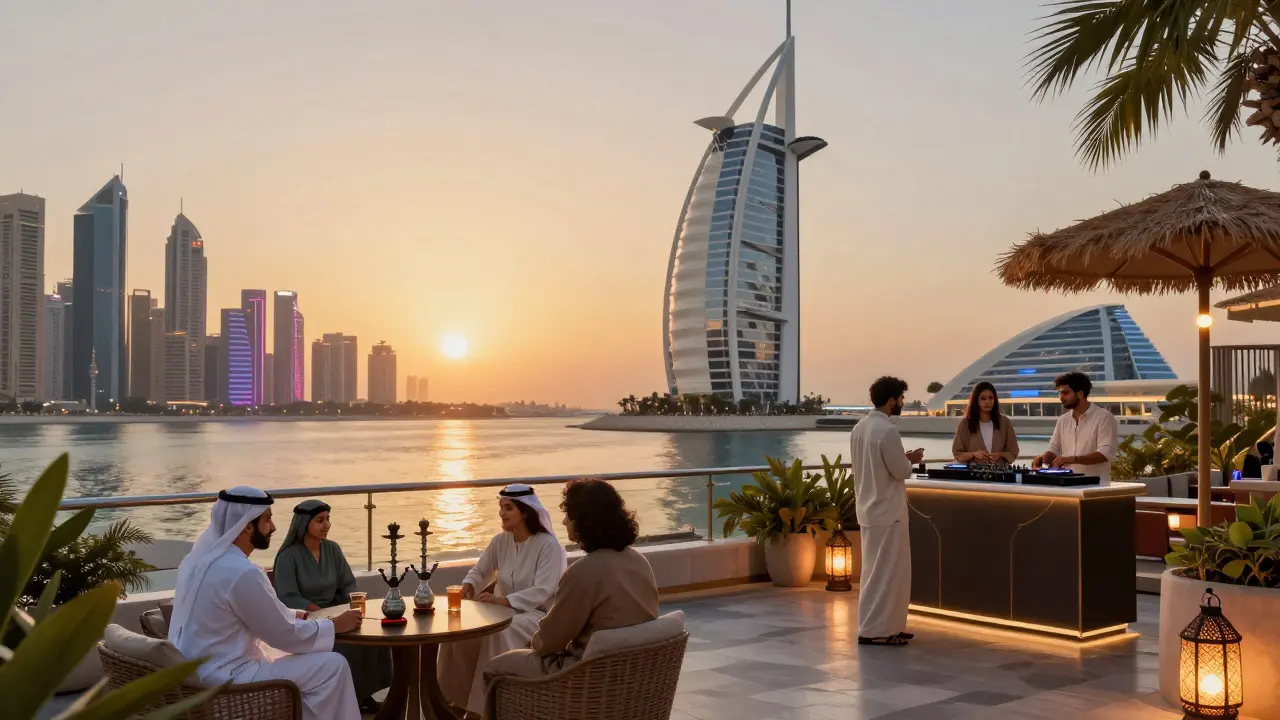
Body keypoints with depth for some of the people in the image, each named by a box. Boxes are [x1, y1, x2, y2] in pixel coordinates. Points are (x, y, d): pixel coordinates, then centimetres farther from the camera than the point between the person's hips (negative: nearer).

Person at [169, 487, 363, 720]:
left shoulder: (202, 557, 6)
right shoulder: (242, 572, -23)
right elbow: (286, 635, -14)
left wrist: (293, 615, 13)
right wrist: (336, 625, -1)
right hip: (224, 679, -10)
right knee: (333, 667, -6)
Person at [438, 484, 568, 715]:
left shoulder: (548, 545, -15)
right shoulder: (500, 541, 5)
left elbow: (542, 592, -24)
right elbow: (480, 571, 13)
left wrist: (503, 600, -36)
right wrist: (469, 584, -13)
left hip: (536, 613, -6)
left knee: (500, 632, -36)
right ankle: (458, 695, -7)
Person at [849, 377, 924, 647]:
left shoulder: (859, 427, 7)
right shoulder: (887, 431, -20)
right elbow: (901, 471, -15)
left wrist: (902, 458, 15)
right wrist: (911, 460, 4)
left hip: (869, 508, 9)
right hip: (886, 511, -9)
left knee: (875, 570, 15)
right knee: (885, 571, -1)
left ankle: (884, 626, 24)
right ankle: (874, 630, 4)